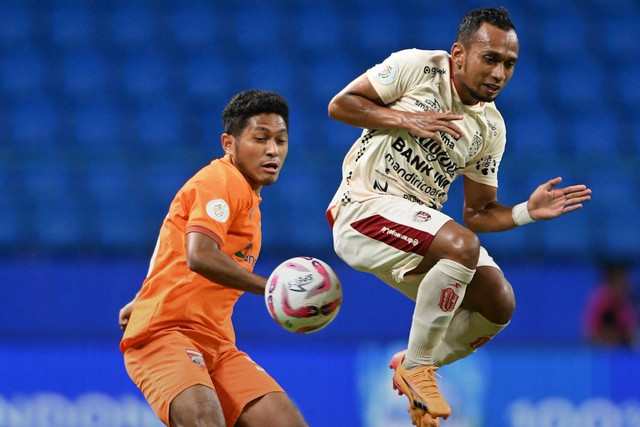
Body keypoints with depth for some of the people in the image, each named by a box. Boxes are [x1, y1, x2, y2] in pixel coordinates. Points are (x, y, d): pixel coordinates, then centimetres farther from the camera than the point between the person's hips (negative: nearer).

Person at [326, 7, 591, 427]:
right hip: (364, 206, -7)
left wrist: (527, 211, -7)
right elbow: (340, 104, -6)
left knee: (498, 302, -7)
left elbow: (478, 212, 11)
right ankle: (415, 369, -17)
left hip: (419, 226, 7)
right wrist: (406, 119, -17)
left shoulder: (491, 129, 7)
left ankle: (415, 363, 18)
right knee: (462, 246, -31)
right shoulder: (417, 67, -8)